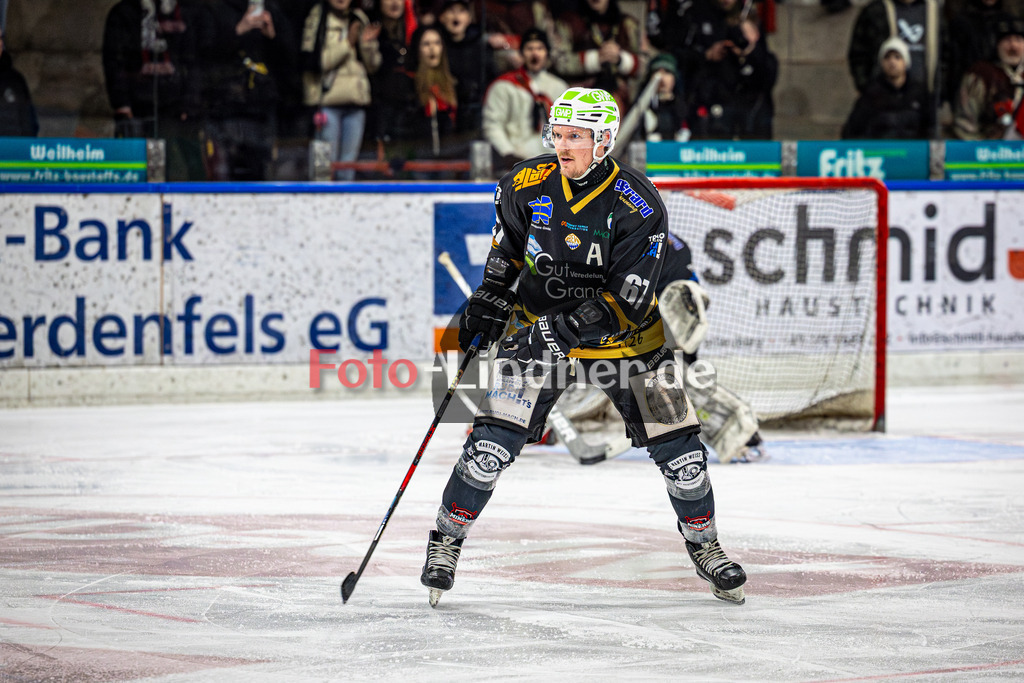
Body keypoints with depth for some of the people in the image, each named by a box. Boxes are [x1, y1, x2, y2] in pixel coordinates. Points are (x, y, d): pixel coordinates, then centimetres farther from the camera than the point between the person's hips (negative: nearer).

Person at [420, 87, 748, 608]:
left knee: (678, 445, -2)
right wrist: (488, 303, -1)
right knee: (494, 439, -15)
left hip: (623, 336, -1)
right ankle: (446, 542, 0)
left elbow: (629, 298, -24)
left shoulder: (638, 206, -21)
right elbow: (507, 247, 10)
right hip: (538, 329, 1)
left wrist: (573, 326, -36)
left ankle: (703, 544, 21)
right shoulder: (527, 184, -11)